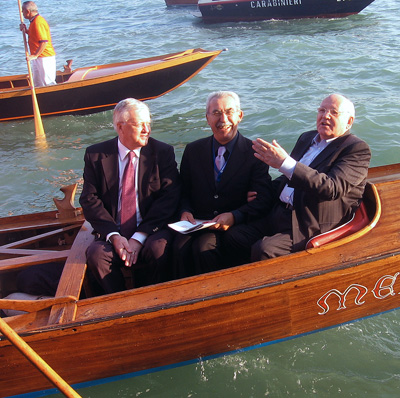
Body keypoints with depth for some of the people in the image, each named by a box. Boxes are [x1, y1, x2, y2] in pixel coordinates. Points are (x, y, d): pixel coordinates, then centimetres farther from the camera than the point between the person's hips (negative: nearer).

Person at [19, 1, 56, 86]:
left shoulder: (38, 22, -19)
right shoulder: (35, 21, 14)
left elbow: (44, 42, -26)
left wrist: (35, 55, -23)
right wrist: (26, 31, 11)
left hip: (44, 58, -11)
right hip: (38, 58, 11)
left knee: (48, 83, -8)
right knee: (38, 84, 16)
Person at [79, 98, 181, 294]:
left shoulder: (162, 152, 2)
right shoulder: (96, 155, 4)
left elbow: (168, 198, -6)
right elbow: (90, 199, 0)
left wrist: (139, 237, -16)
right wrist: (114, 235, -16)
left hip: (151, 232, -1)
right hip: (111, 232, 1)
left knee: (158, 248, -31)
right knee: (96, 254, -28)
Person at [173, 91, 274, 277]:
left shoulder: (255, 153, 3)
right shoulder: (193, 150, 13)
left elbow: (262, 199, -5)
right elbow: (184, 192, 17)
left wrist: (234, 217, -21)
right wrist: (185, 211, -5)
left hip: (236, 227, -3)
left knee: (204, 247, -31)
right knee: (181, 246, -28)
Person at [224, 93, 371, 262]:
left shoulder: (357, 149, -6)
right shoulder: (307, 138, 19)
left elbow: (332, 189, -23)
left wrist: (284, 163, -27)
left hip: (313, 227, -7)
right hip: (279, 215, 8)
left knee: (264, 250, -29)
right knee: (233, 237, -11)